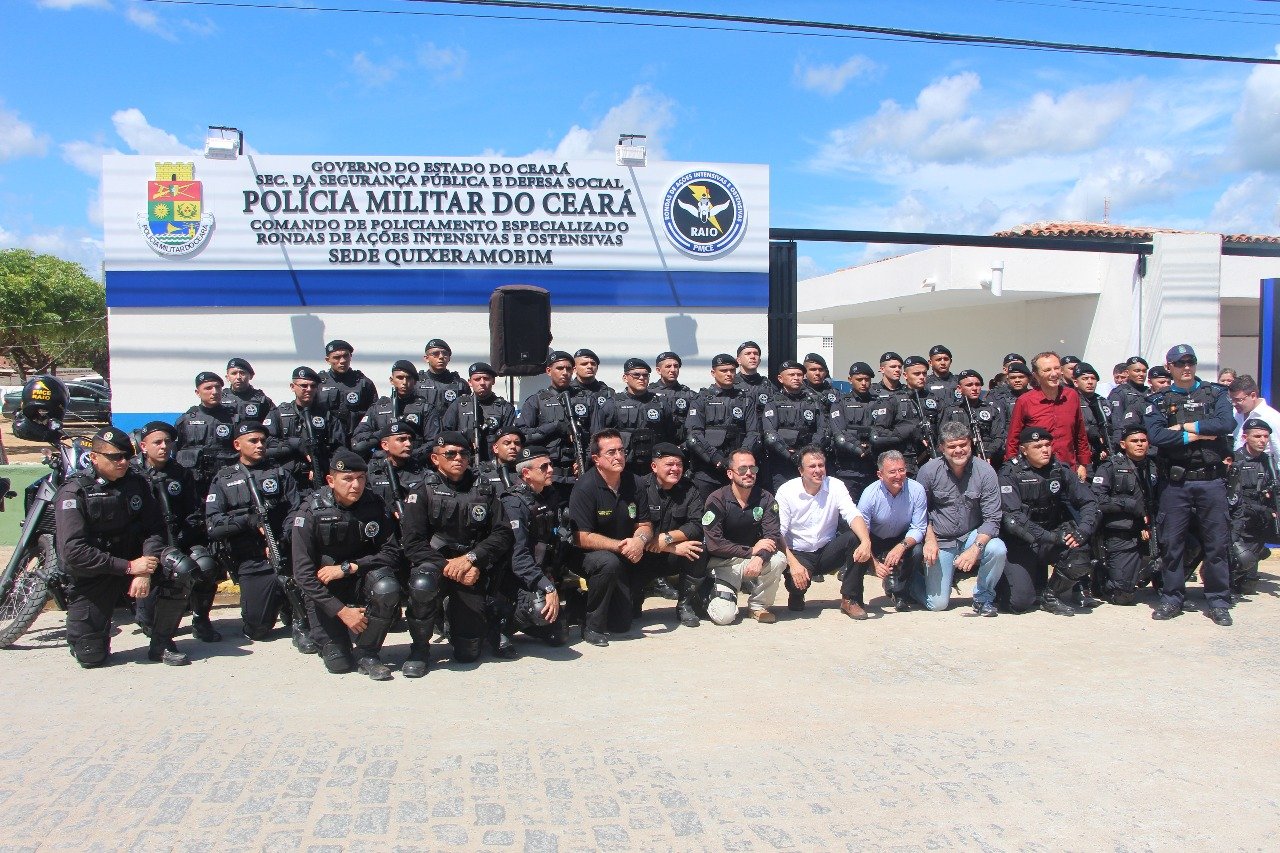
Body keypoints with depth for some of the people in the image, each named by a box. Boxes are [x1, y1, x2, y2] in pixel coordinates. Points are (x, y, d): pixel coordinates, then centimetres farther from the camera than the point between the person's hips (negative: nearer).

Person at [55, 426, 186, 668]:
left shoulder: (136, 482, 1)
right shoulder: (73, 493, -13)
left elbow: (154, 528, -3)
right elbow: (72, 552, -21)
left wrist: (145, 570, -21)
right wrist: (128, 567, -25)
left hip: (133, 560, 3)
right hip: (92, 574, -3)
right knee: (90, 657, -7)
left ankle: (161, 643, -8)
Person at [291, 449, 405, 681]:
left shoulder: (374, 505, -9)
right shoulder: (312, 512, -15)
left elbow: (393, 552, -11)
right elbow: (303, 573, -17)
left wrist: (348, 567, -22)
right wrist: (341, 610, -23)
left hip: (362, 577, 2)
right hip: (326, 591, -2)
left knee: (387, 588, -32)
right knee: (338, 664, -12)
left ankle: (367, 653, -11)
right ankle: (328, 635, 24)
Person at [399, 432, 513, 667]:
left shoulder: (484, 489, 6)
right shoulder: (424, 491, -1)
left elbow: (502, 533, -2)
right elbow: (412, 542, -9)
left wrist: (472, 558, -17)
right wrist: (446, 566, -21)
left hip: (472, 570, 2)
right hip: (434, 562, -1)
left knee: (469, 652, -3)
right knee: (421, 584, -38)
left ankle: (454, 613, 33)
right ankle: (419, 649, -12)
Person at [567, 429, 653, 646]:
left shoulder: (633, 482, -2)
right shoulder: (585, 487, -18)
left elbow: (645, 524, 2)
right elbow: (582, 538, -21)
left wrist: (640, 540, -21)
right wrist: (620, 546, -29)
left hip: (625, 559, 4)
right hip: (589, 556, -4)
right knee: (609, 562, -37)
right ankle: (592, 625, -18)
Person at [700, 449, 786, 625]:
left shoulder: (766, 499, -2)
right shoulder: (716, 500, -12)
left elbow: (773, 537, -13)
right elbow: (714, 544, -19)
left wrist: (759, 558, -33)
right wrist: (751, 550, -22)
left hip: (754, 562, 3)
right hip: (724, 563, -3)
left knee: (778, 559, -29)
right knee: (724, 616, -22)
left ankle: (758, 606, -4)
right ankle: (712, 595, 16)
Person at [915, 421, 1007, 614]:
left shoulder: (985, 472, -12)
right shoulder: (928, 471, -11)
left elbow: (992, 519, -12)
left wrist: (975, 548, -27)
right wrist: (929, 539, -12)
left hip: (973, 536, 1)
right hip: (940, 542, -1)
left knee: (998, 549, -32)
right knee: (937, 604, -7)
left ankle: (983, 597, -4)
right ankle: (913, 579, 29)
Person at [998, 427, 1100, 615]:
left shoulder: (1060, 470, 2)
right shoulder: (1010, 474, -11)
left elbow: (1089, 503, -1)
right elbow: (1012, 518, -20)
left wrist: (1082, 532, -21)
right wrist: (1050, 538, -28)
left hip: (1055, 535, 4)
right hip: (1021, 544, -4)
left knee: (1081, 555, -27)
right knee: (1019, 603, -17)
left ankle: (1050, 595, 1)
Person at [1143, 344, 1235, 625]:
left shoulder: (1215, 393, 8)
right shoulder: (1158, 401, 6)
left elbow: (1227, 423, -11)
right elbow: (1155, 435, -11)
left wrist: (1185, 426, -11)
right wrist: (1197, 435, -12)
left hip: (1212, 480, 0)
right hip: (1175, 482, 0)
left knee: (1217, 542, 3)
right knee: (1171, 542, 3)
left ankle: (1219, 602, 14)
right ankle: (1171, 599, 15)